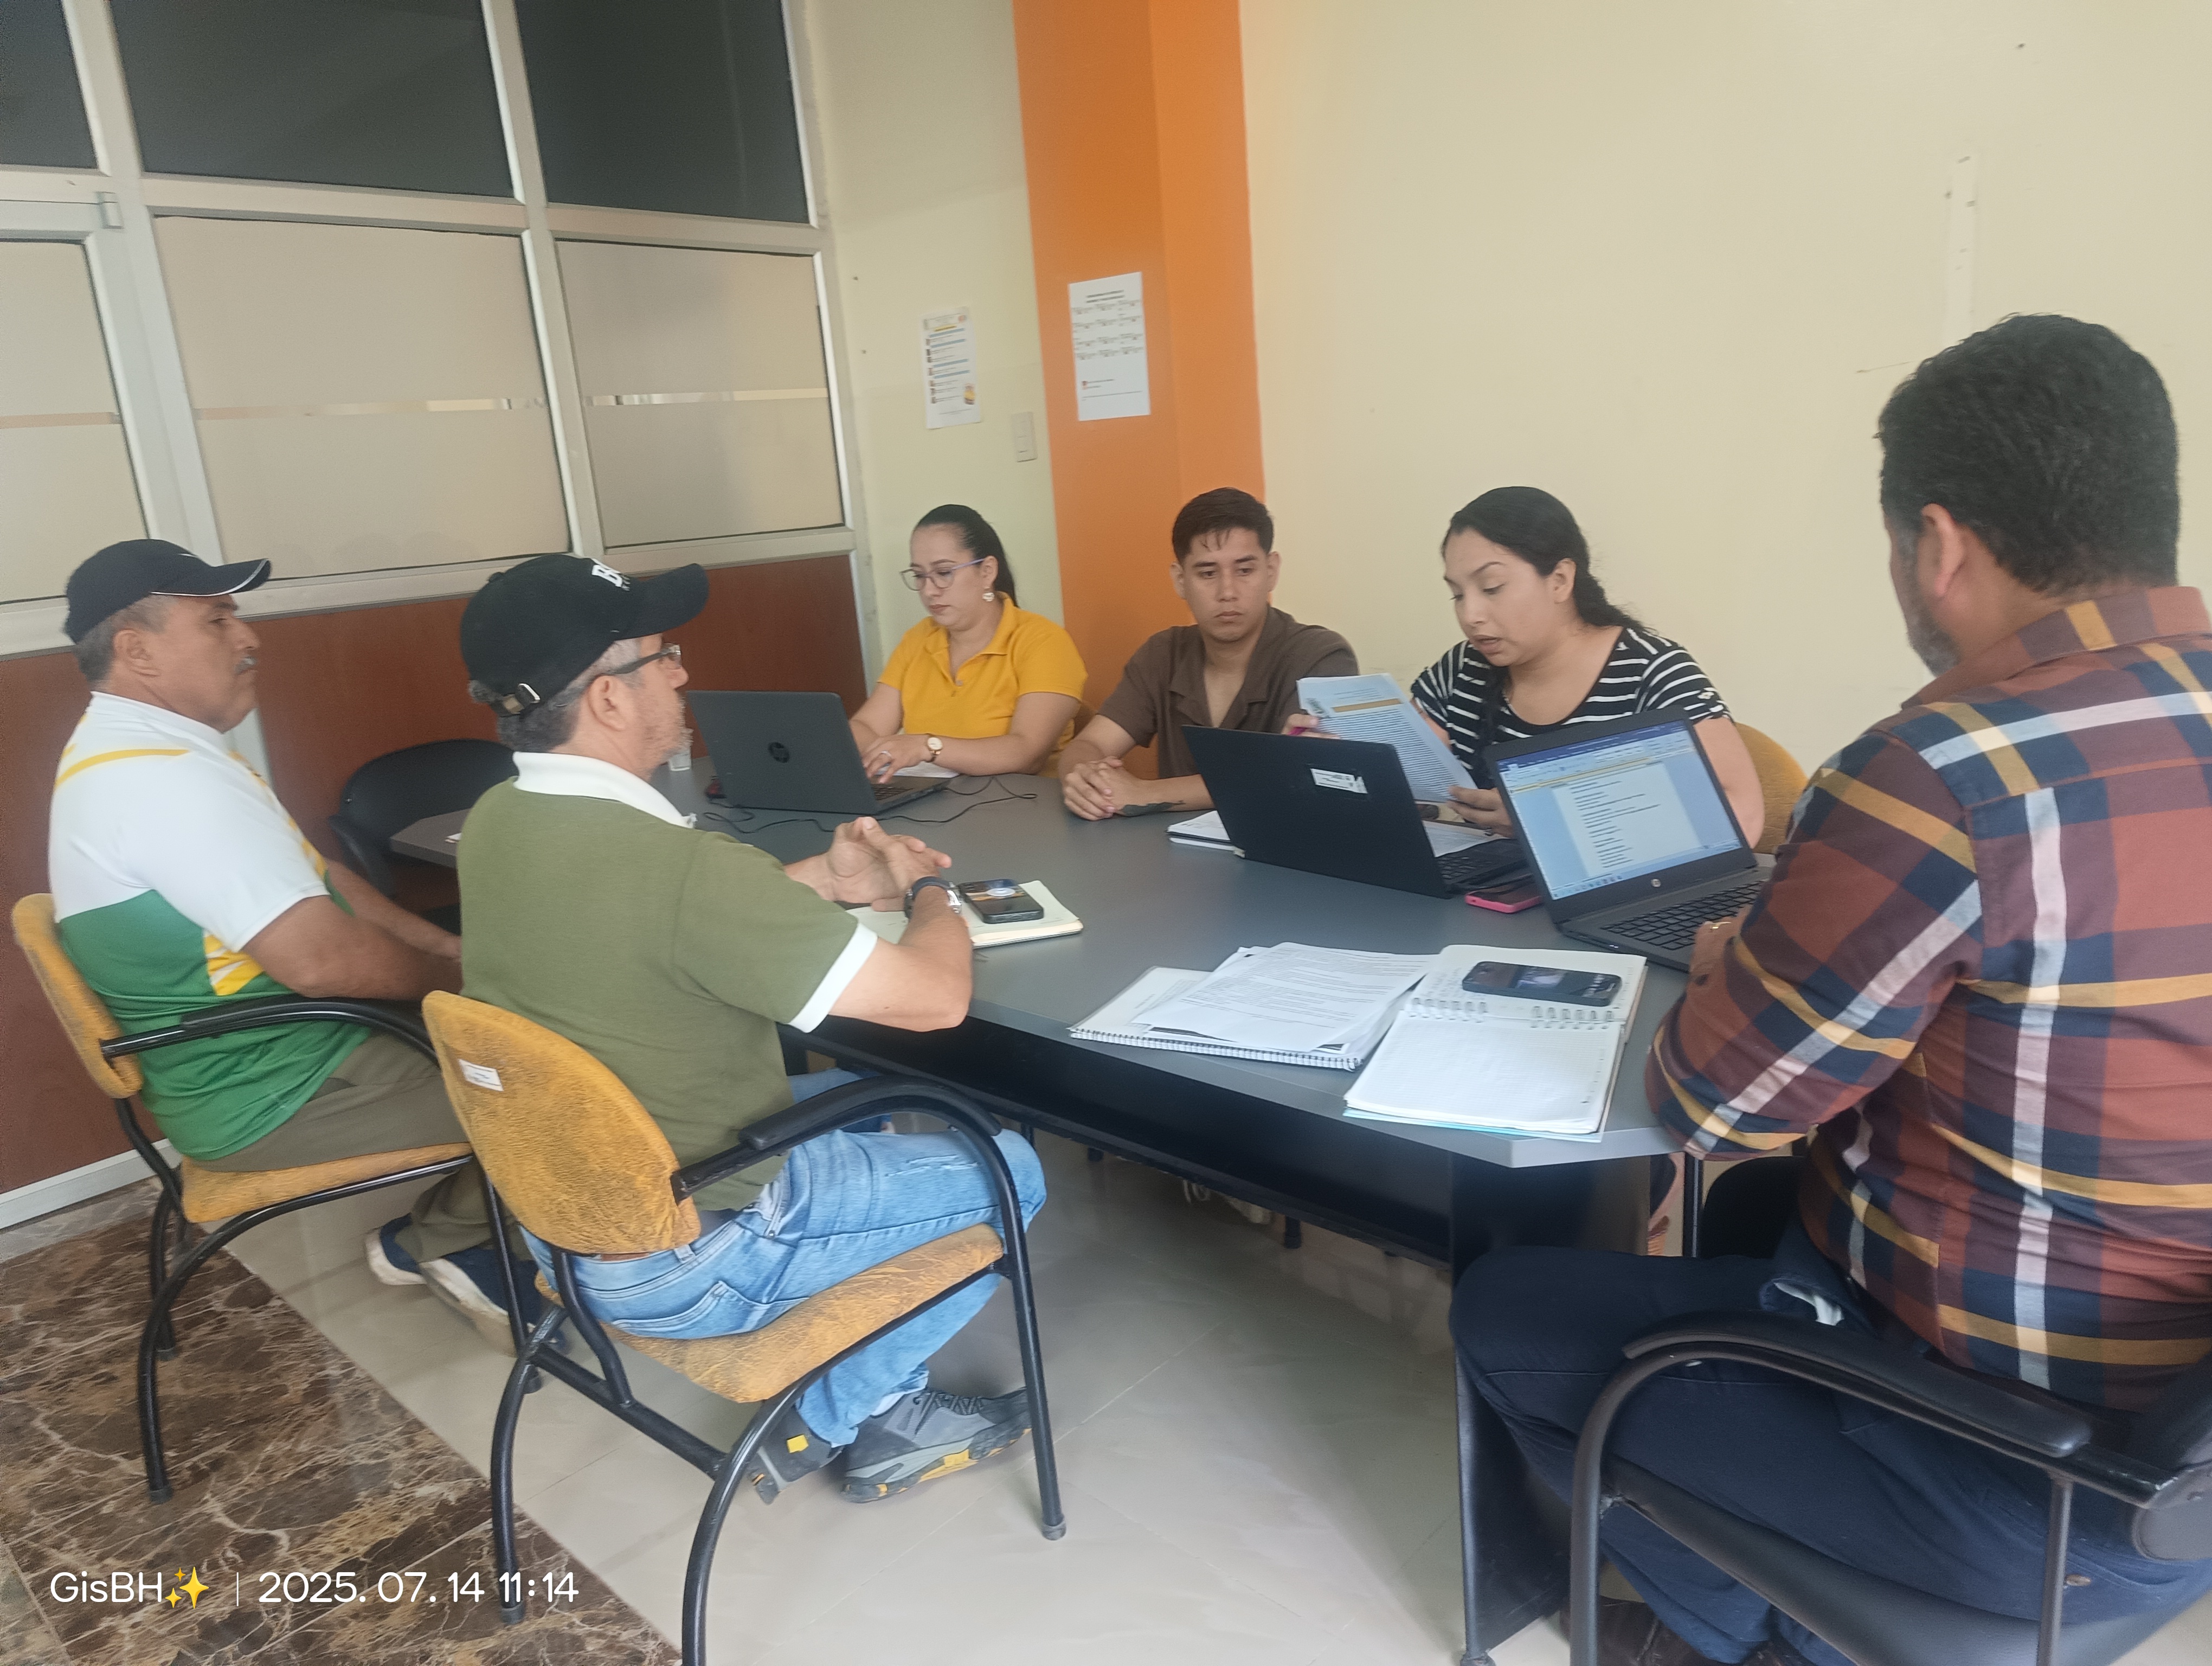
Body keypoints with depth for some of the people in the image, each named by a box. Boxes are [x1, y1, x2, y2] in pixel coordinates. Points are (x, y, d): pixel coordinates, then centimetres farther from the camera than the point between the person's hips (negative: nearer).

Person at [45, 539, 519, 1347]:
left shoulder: (133, 747, 10)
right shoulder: (158, 779, -26)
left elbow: (315, 880, 14)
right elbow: (320, 957, -31)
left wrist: (447, 946, 4)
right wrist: (458, 974, -13)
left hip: (254, 1053, 10)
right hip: (275, 1097, -10)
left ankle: (438, 1237, 15)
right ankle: (441, 1244, 12)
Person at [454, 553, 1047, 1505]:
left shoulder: (495, 821, -5)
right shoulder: (678, 864, -33)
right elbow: (934, 998, -27)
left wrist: (824, 882, 3)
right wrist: (928, 887, -6)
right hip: (681, 1258, -8)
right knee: (1005, 1171, 7)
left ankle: (874, 1402, 28)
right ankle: (850, 1415, 15)